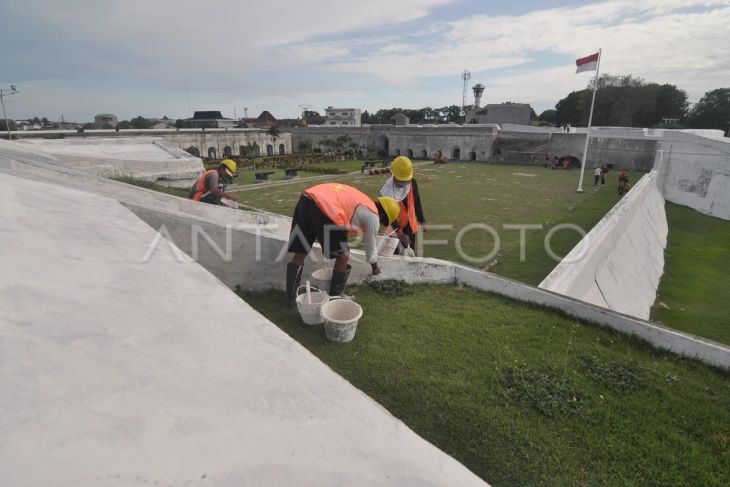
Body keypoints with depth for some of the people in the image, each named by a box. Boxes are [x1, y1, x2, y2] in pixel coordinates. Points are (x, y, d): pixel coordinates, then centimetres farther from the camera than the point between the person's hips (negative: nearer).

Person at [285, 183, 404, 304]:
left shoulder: (360, 200, 35)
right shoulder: (373, 217, 13)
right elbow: (371, 249, 25)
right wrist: (374, 267, 43)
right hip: (326, 209, -8)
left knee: (300, 253, 18)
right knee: (343, 256, 13)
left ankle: (291, 296, 26)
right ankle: (334, 298, 24)